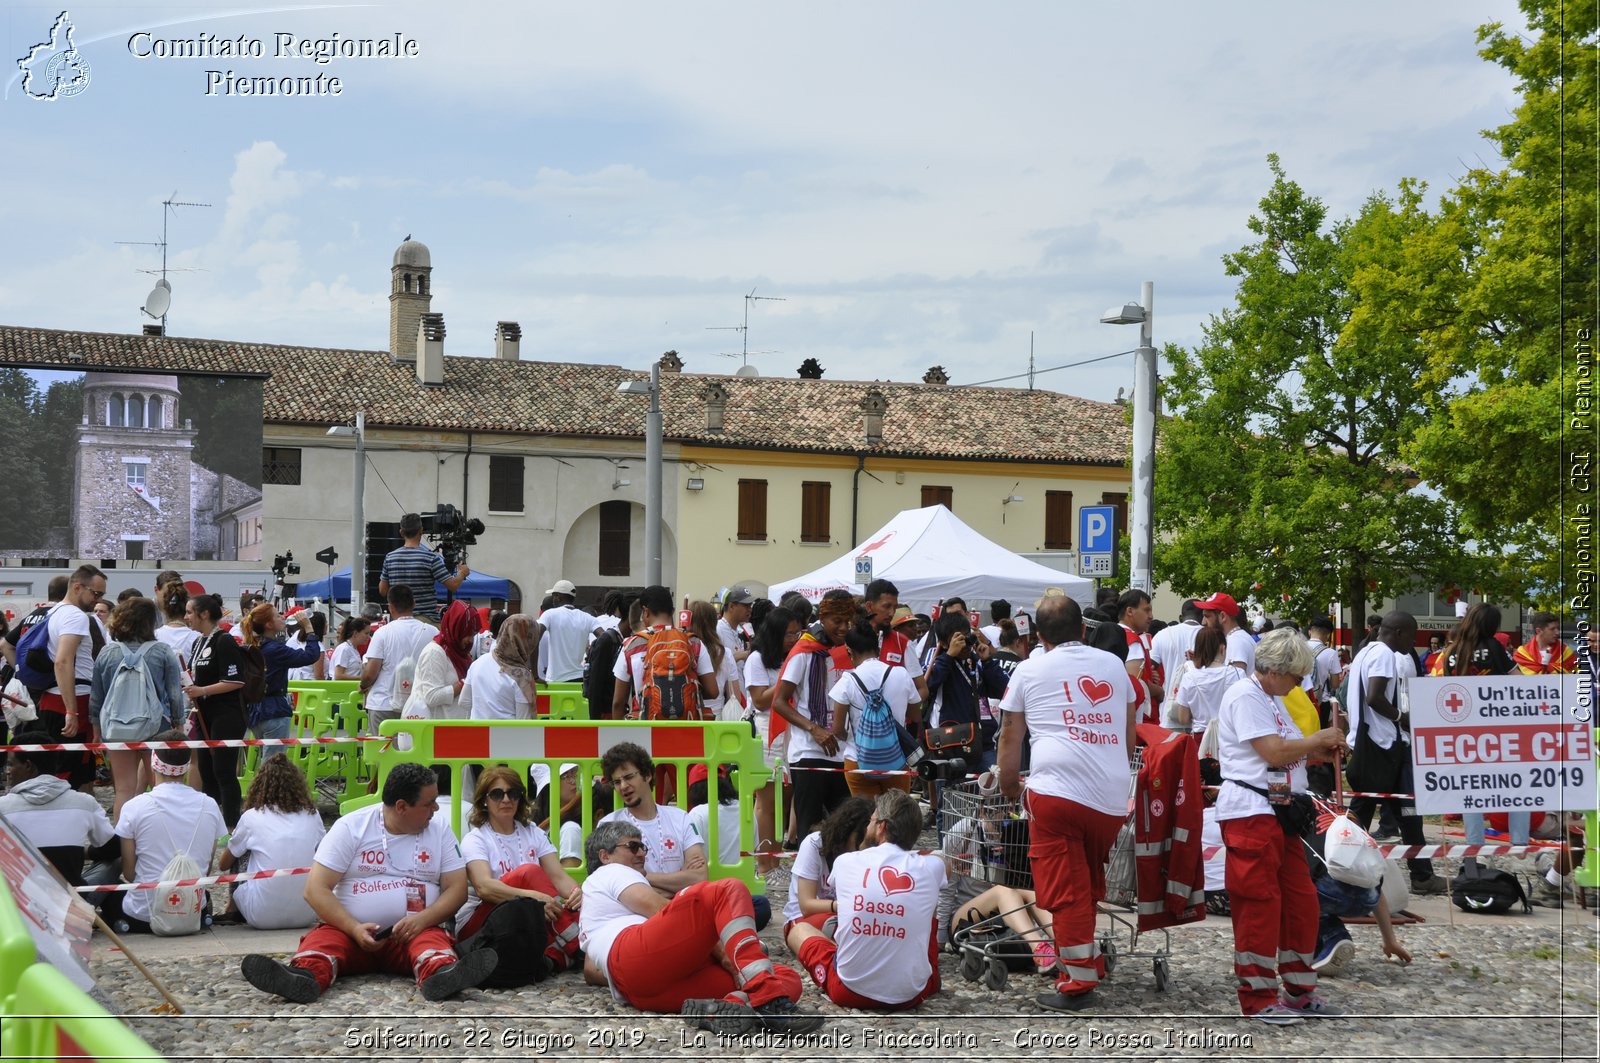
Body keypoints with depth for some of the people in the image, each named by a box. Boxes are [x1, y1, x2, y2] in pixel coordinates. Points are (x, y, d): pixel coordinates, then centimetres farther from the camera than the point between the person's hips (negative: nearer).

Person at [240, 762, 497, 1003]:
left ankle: (440, 975, -65)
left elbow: (456, 888, 4)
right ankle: (304, 977, -63)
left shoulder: (439, 828, 7)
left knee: (433, 941, -32)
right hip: (349, 930, 0)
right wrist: (354, 929, -19)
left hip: (415, 931, 1)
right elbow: (316, 890, -4)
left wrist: (422, 919, -16)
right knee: (321, 940, -31)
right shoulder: (351, 827, 0)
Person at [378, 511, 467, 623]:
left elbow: (382, 591, 10)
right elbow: (453, 586, -8)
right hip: (427, 619, -4)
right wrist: (462, 573, 12)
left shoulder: (390, 557, 2)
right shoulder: (430, 558, -10)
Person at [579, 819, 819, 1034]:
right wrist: (720, 951, -2)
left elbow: (591, 972, 35)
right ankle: (768, 1001, -44)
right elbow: (658, 910, 4)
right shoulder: (610, 872, 20)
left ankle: (715, 1012, -39)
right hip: (639, 956, -8)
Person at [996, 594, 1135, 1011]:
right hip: (1113, 796, 4)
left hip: (1058, 791, -4)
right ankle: (1090, 959, 26)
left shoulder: (1030, 670, 8)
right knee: (1089, 884, 21)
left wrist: (1008, 786, 26)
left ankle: (1079, 981, -1)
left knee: (1065, 890, 0)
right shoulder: (1113, 665, 16)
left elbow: (1011, 737, 13)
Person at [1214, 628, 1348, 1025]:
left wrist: (1323, 748, 6)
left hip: (1279, 812, 10)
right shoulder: (1245, 697, -12)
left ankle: (1299, 991, 22)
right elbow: (1274, 752, -18)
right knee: (1259, 904, -5)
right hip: (1250, 811, -10)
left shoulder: (1272, 699, 20)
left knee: (1301, 901, 12)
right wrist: (1319, 740, -5)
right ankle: (1259, 1000, 2)